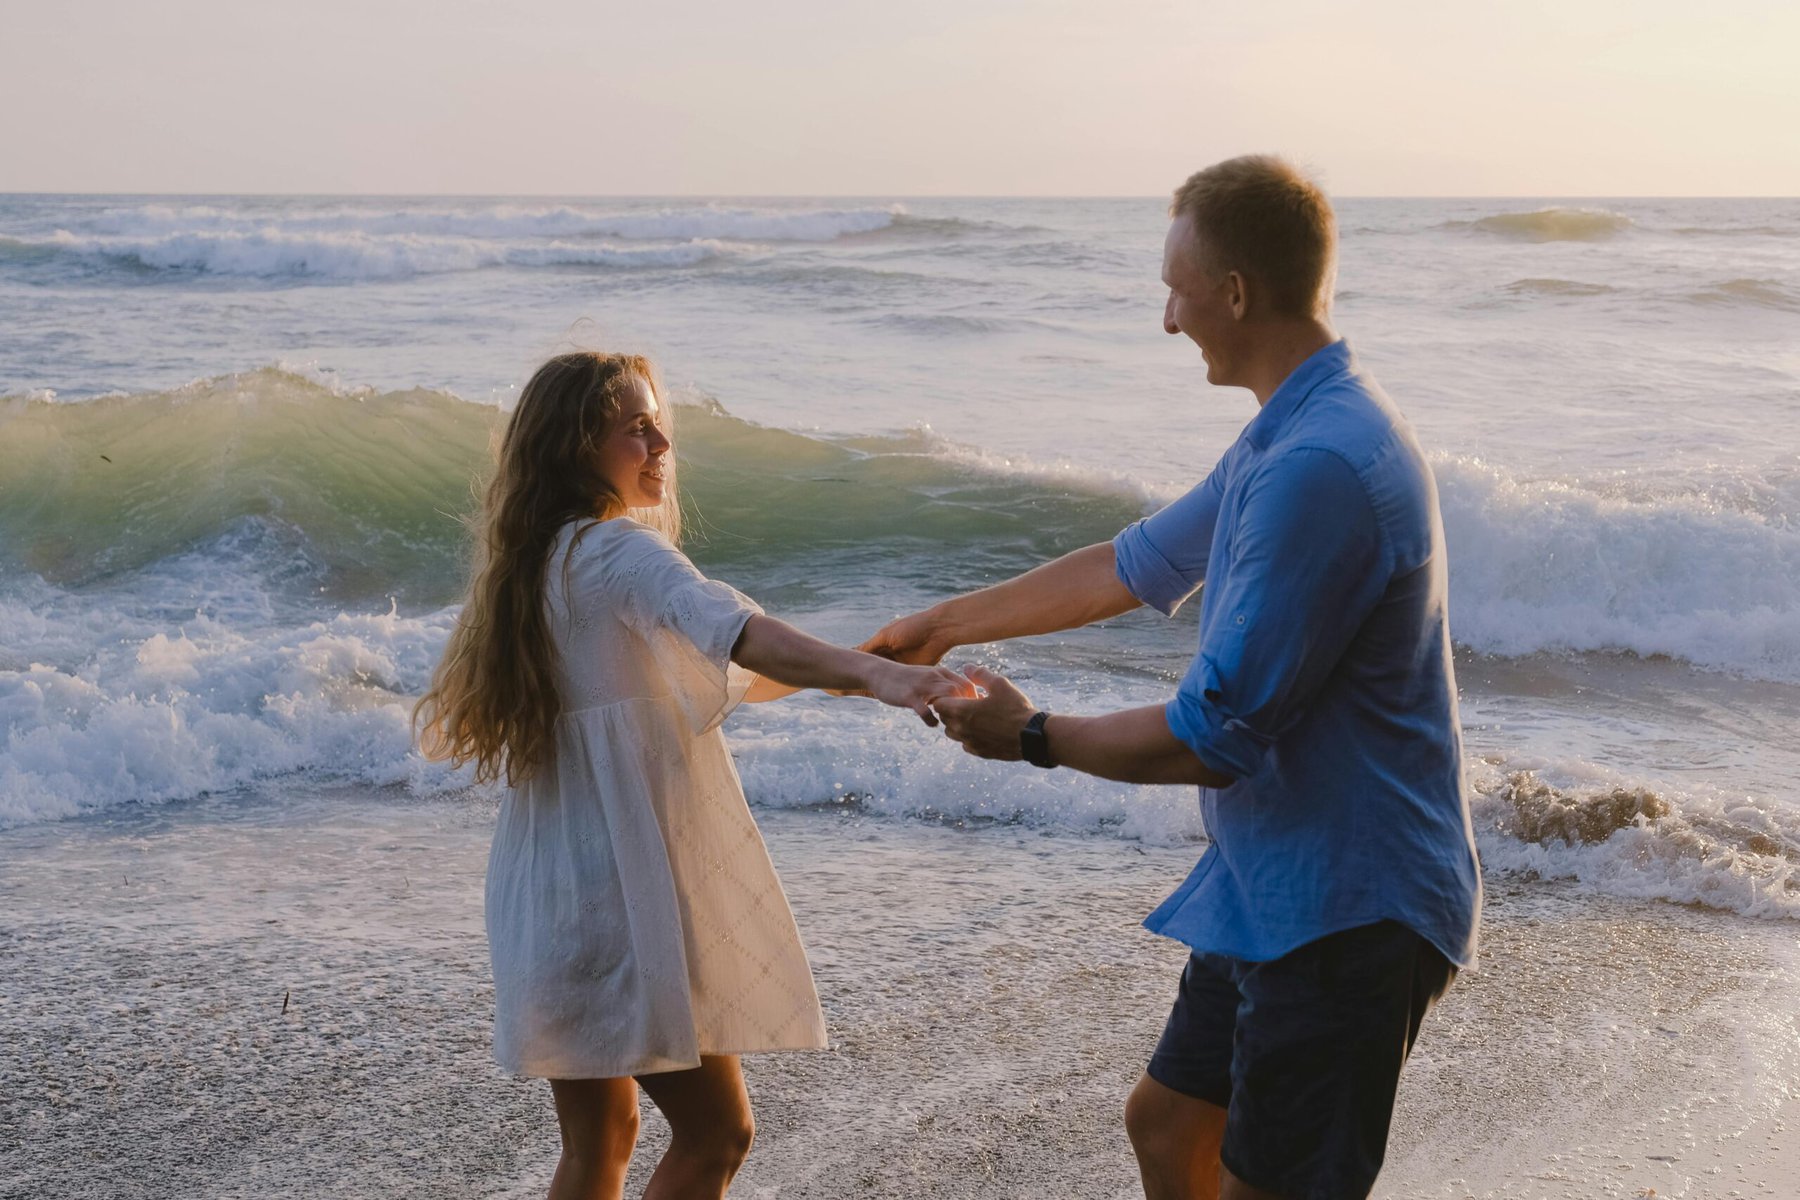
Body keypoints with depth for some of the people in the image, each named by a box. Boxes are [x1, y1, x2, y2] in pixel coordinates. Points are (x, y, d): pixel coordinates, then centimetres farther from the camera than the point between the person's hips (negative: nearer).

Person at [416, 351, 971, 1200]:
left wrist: (824, 673, 23)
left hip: (551, 895, 9)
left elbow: (691, 677, 25)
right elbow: (735, 631, -35)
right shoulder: (619, 552, -14)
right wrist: (872, 675, -48)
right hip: (621, 891, -9)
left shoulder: (543, 560, 15)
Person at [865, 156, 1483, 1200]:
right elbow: (1139, 565, 22)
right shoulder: (1290, 435, 9)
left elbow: (1213, 740, -24)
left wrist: (1034, 738, -8)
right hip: (1277, 887, 10)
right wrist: (945, 626, 26)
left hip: (1348, 910, -10)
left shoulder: (1323, 467, -27)